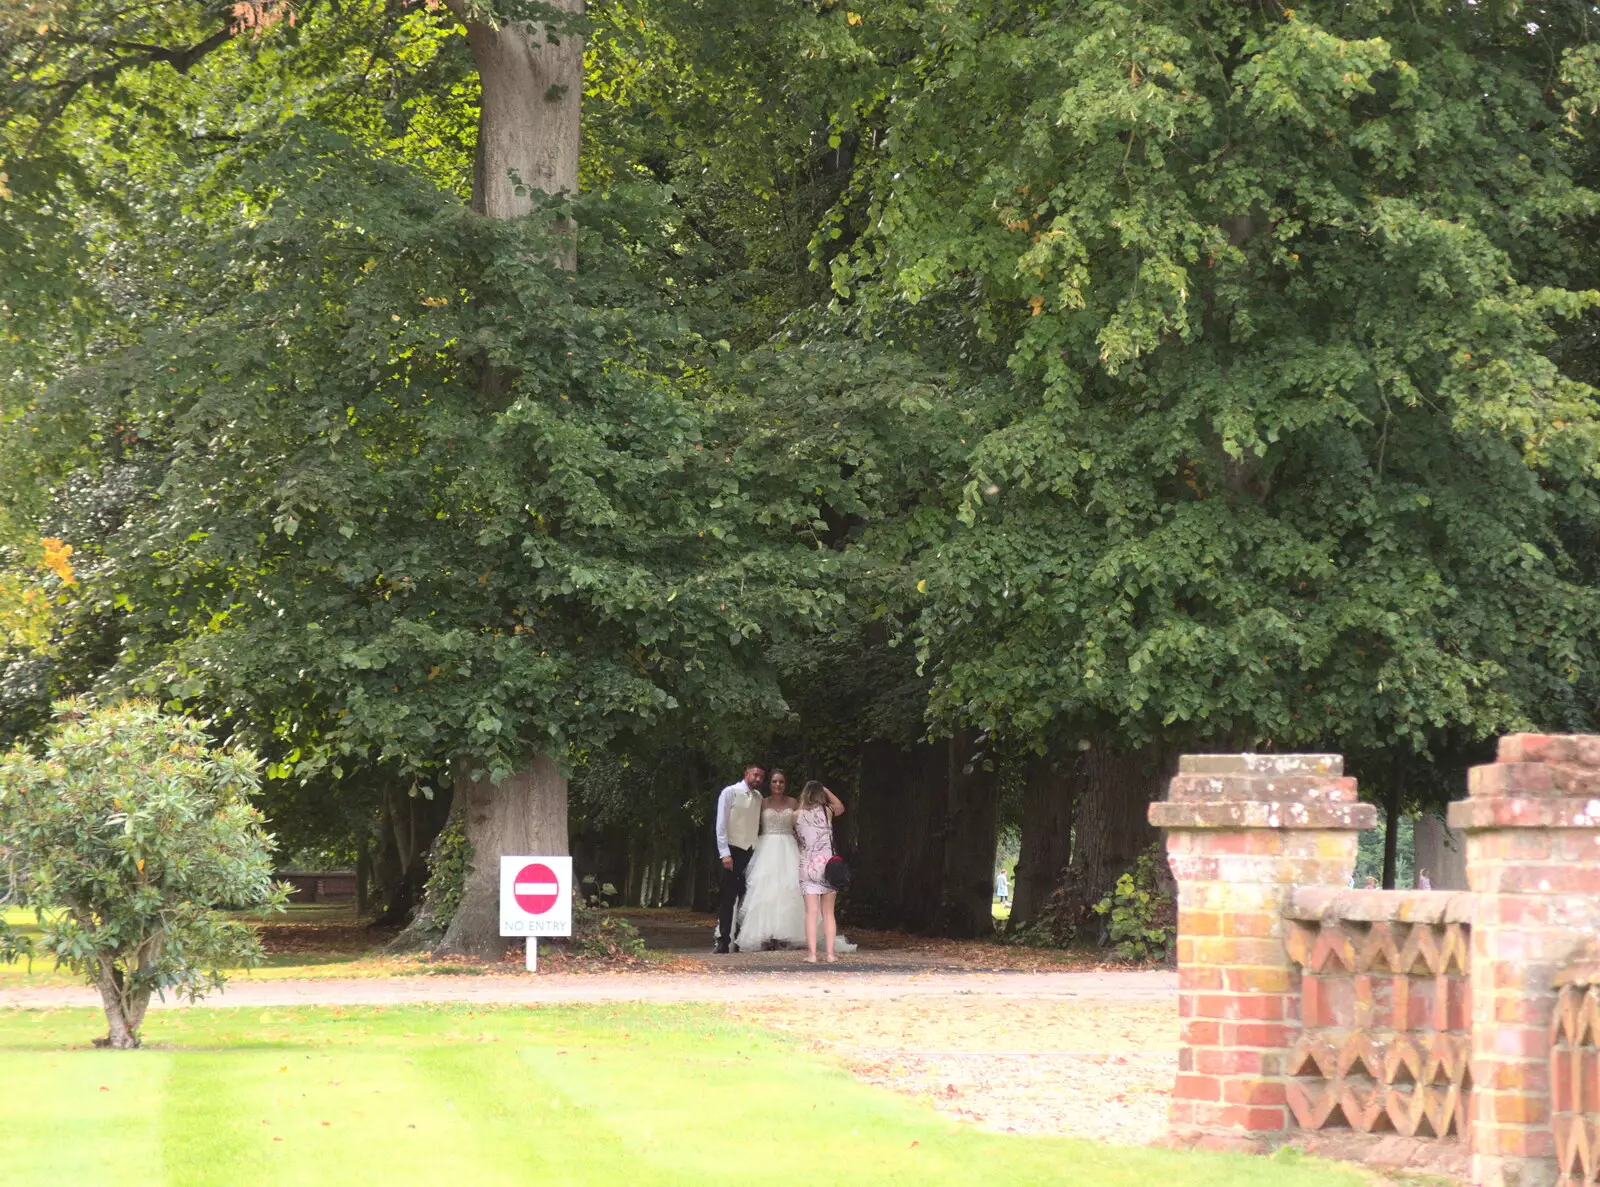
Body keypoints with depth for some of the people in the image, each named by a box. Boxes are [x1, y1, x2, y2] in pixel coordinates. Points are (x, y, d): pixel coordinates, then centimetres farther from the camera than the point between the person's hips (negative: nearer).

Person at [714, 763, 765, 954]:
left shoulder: (758, 797, 13)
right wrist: (725, 853, -13)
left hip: (751, 852, 5)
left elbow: (757, 826, 15)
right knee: (728, 898, -5)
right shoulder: (730, 793, -3)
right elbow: (721, 824, -7)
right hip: (733, 851, -5)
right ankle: (723, 940, -3)